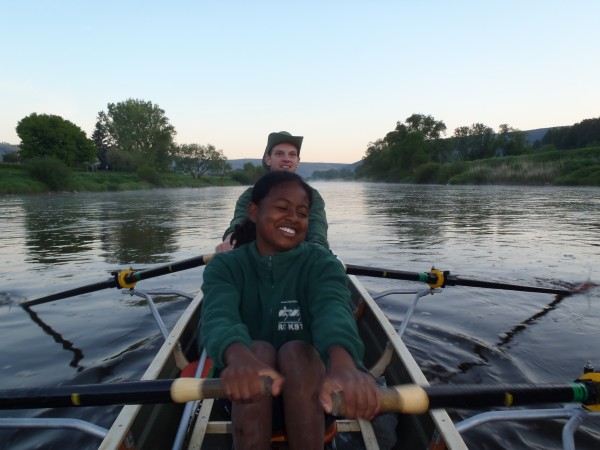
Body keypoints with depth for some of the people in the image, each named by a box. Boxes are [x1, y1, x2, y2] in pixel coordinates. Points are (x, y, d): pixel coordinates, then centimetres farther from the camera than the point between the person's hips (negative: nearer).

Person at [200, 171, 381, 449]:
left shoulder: (321, 264, -6)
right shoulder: (225, 267, -4)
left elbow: (333, 308, -28)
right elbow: (217, 316, -25)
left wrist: (343, 362, -52)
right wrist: (237, 356, -50)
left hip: (311, 388, 0)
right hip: (246, 397, 1)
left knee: (296, 351, -30)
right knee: (258, 350, -29)